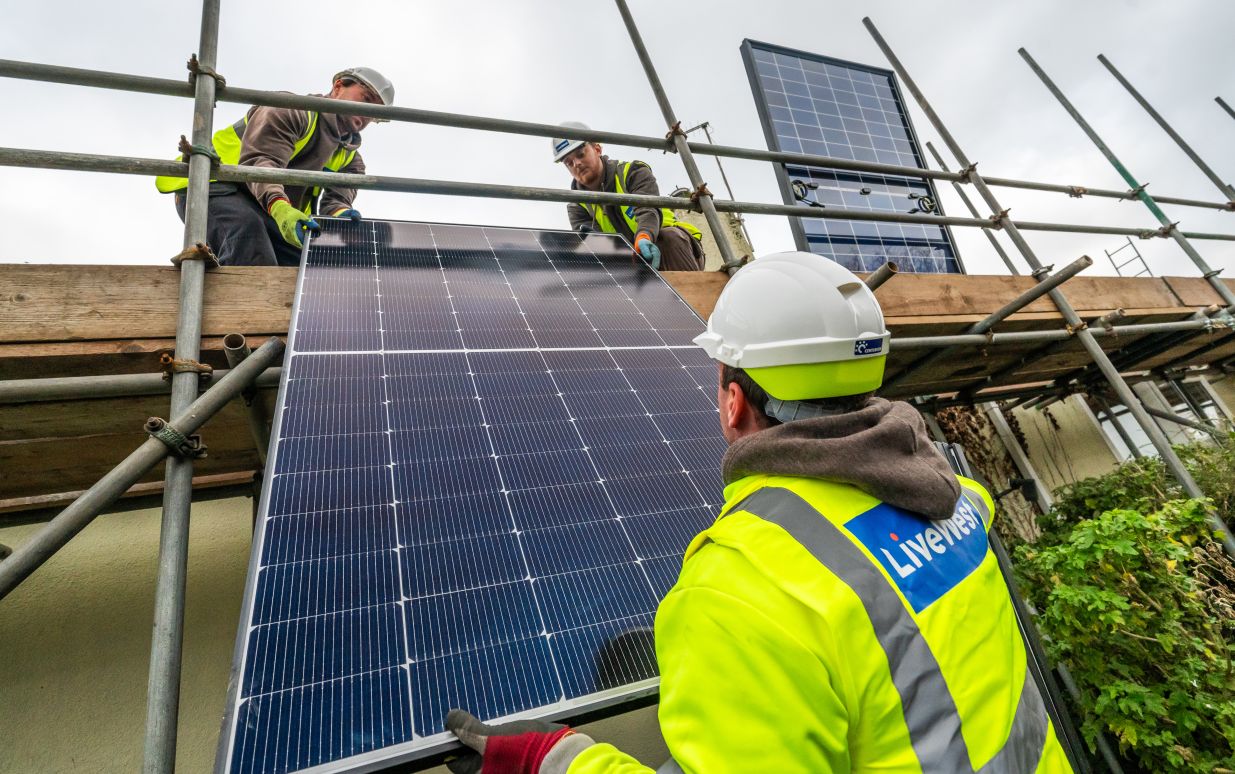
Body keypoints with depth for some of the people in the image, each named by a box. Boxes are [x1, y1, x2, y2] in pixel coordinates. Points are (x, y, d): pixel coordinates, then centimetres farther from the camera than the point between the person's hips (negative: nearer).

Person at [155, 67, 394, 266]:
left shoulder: (350, 158, 12)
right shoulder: (291, 110, -8)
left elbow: (338, 197, -7)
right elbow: (259, 160, -25)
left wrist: (340, 214, -34)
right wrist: (280, 208, -46)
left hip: (270, 217, 7)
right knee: (247, 228, -37)